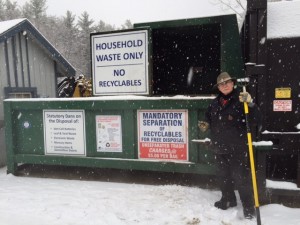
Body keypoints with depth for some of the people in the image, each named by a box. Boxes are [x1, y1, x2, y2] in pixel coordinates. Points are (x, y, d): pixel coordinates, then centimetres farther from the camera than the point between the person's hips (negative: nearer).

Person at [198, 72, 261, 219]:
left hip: (237, 147, -6)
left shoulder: (241, 100, -10)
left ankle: (248, 206, 15)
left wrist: (250, 103, -31)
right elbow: (210, 119, 20)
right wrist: (205, 125, 0)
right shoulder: (215, 103, 7)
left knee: (241, 177, -1)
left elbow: (255, 119, -17)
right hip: (219, 147, 6)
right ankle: (228, 199, 39)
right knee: (223, 176, 19)